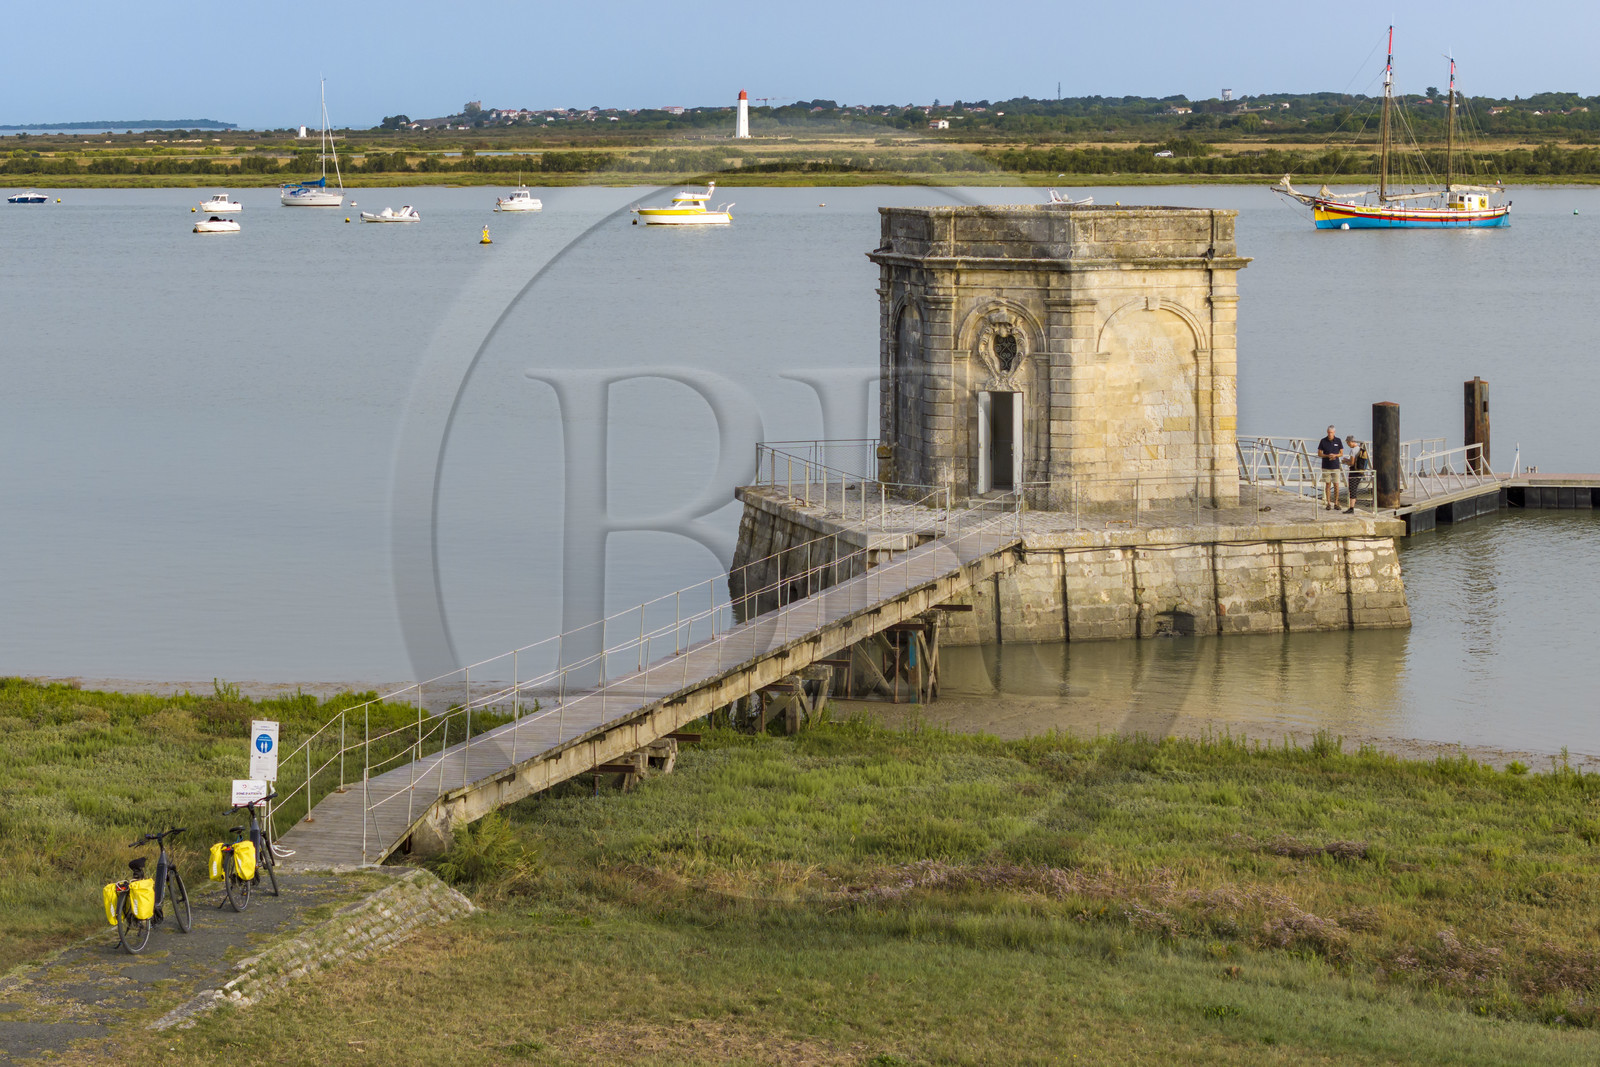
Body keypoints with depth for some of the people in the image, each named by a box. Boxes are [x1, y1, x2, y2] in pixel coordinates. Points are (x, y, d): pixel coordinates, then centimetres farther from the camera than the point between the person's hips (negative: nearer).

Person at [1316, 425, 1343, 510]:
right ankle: (1328, 503, 8)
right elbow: (1319, 453, 2)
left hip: (1335, 466, 0)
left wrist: (1335, 455, -16)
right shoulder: (1323, 441, 0)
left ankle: (1336, 503, 7)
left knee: (1336, 485, -1)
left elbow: (1341, 453, 6)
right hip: (1326, 467, 0)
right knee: (1328, 485, 2)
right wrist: (1328, 456, -16)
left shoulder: (1338, 441, 1)